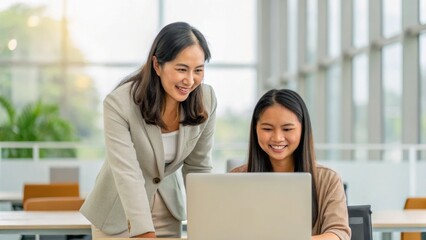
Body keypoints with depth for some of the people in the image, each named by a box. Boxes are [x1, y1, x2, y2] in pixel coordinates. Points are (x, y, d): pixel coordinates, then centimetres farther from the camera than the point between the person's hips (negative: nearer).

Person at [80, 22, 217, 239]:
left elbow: (198, 169, -3)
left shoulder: (206, 100, -14)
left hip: (167, 214, 4)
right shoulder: (119, 104, -26)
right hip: (118, 214, -3)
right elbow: (128, 177, -32)